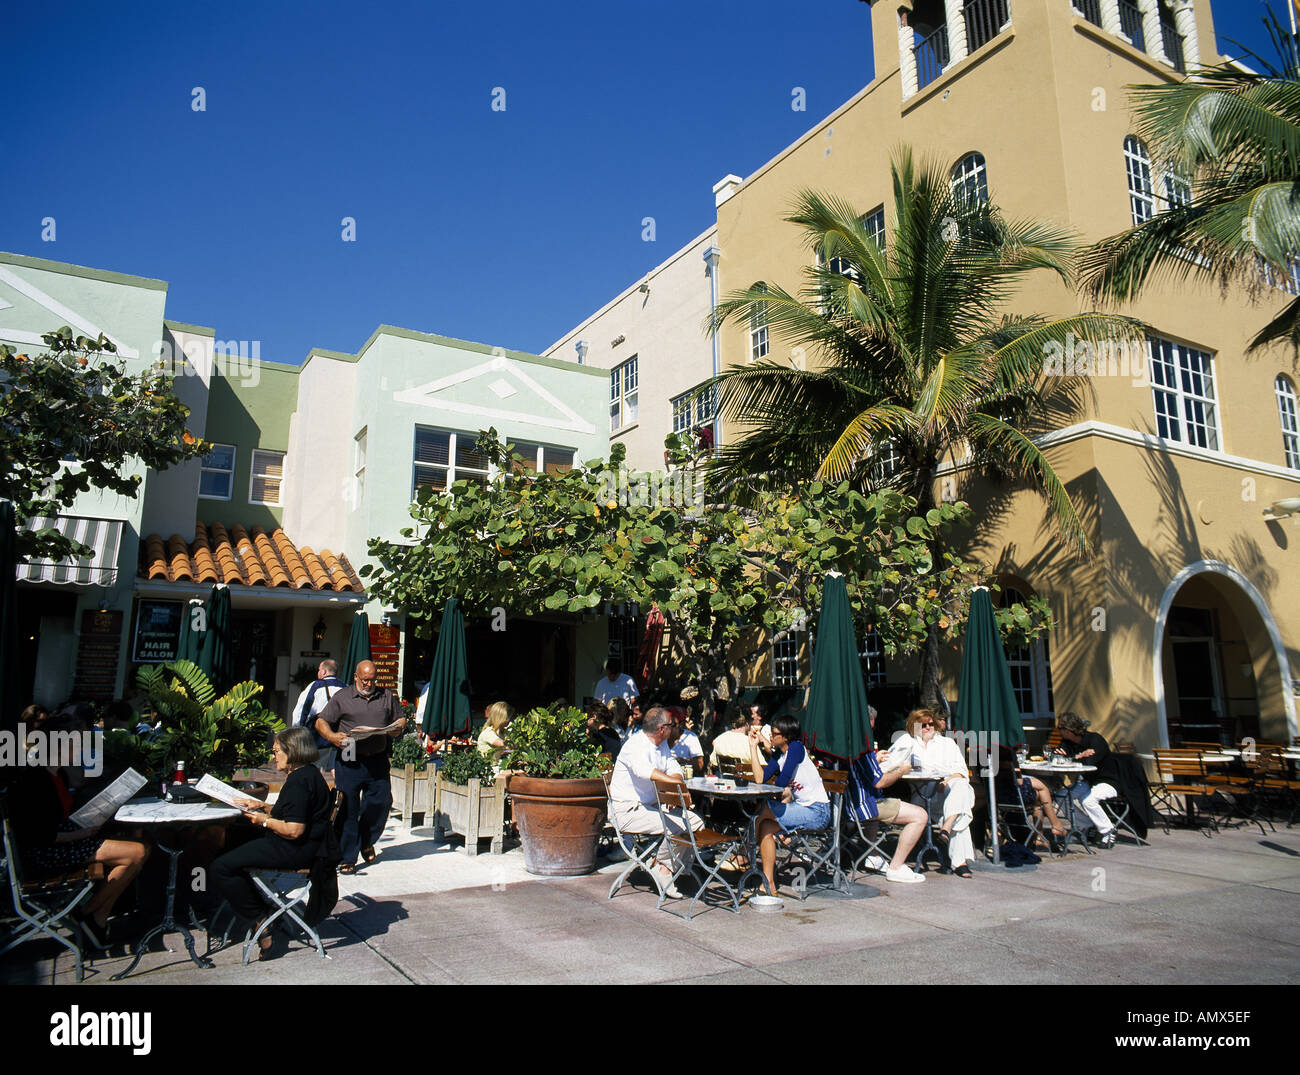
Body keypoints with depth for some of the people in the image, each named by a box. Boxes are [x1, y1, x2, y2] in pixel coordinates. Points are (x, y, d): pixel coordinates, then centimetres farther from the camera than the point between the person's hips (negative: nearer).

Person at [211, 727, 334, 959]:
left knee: (221, 868, -13)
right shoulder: (307, 774, 13)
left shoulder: (299, 781, -21)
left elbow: (294, 830, -26)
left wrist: (264, 821, -11)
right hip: (304, 848, 12)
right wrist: (262, 807, 15)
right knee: (234, 844, 25)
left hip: (294, 851, -12)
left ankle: (261, 921, -3)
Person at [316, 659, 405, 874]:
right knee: (348, 808, -1)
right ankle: (347, 858, 10)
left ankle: (366, 842, 28)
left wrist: (399, 729, -3)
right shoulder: (342, 697, 7)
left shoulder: (387, 697, 14)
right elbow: (321, 722, 5)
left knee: (381, 801, 0)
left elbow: (401, 720, 20)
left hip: (377, 761, 2)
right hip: (349, 762, -2)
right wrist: (332, 736, -15)